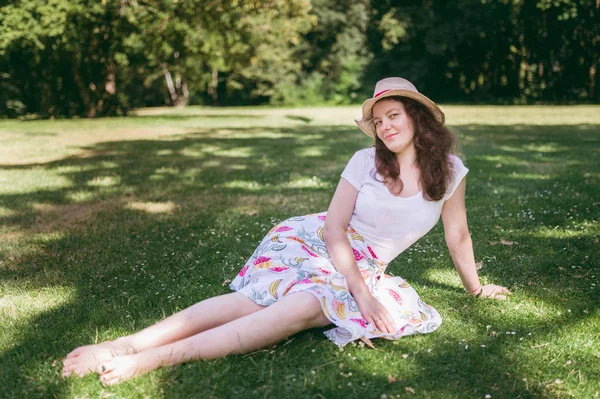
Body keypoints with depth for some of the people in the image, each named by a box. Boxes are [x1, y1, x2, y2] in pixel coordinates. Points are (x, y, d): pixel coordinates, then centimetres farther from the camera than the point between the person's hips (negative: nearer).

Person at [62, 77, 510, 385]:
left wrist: (475, 286, 21)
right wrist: (362, 293, -21)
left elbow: (457, 235, 12)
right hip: (313, 241, 0)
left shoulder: (450, 170, -2)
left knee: (310, 305, -34)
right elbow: (334, 229, -9)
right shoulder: (366, 162, -6)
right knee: (255, 299, -30)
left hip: (362, 269, 0)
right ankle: (129, 344, -37)